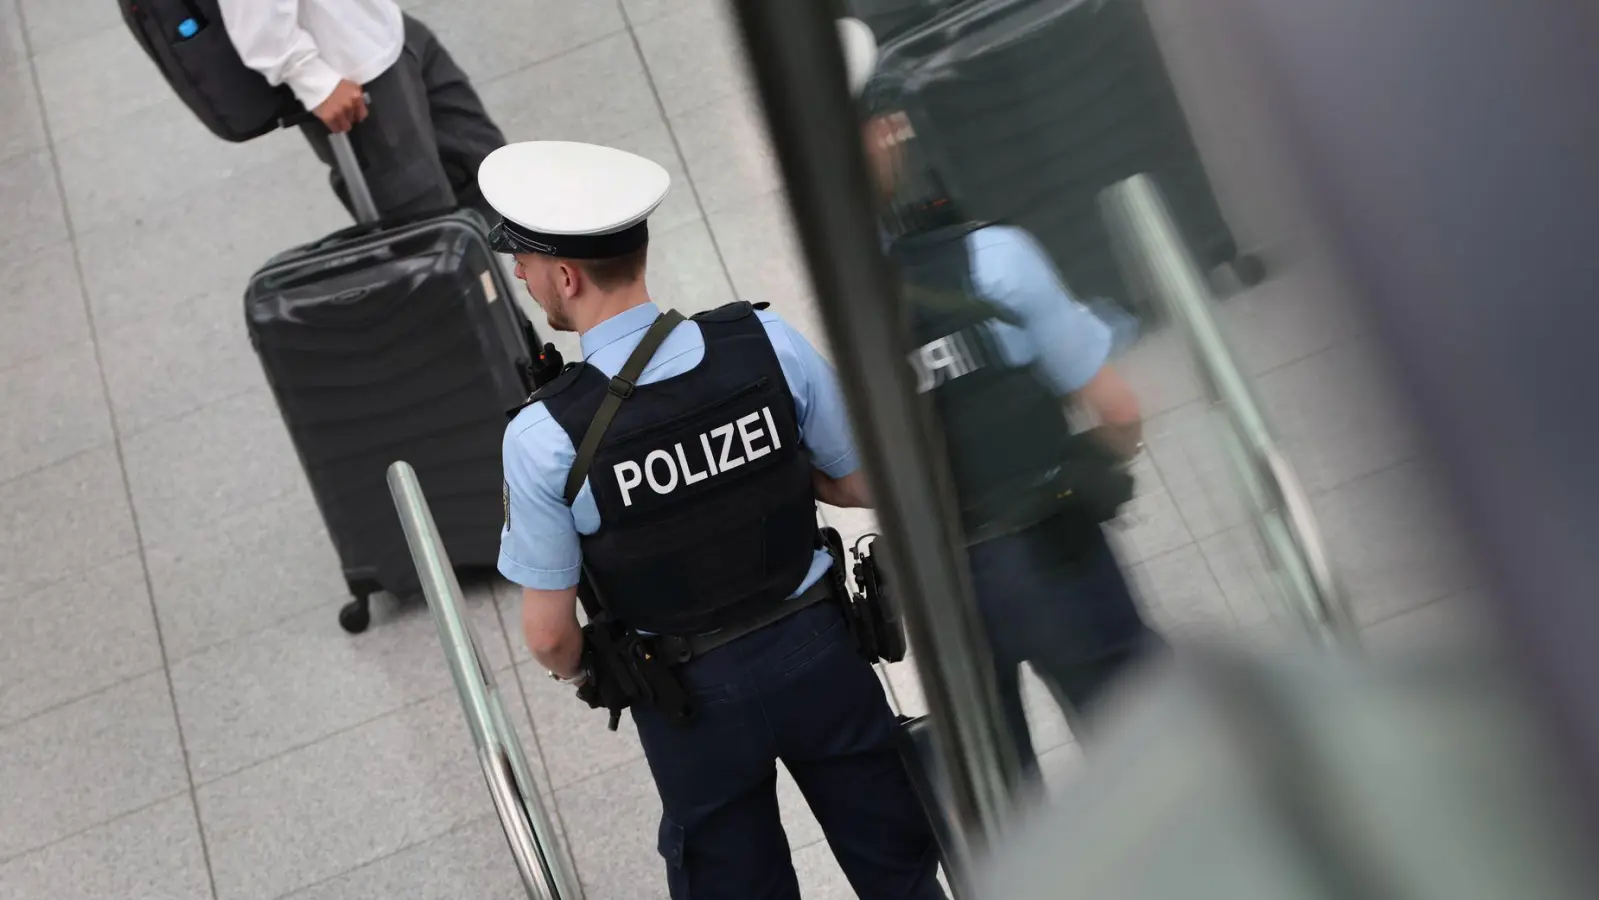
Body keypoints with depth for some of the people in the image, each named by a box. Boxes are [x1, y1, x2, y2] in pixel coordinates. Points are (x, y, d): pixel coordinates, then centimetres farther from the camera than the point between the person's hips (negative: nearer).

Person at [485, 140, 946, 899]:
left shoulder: (543, 437, -22)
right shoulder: (766, 340, -16)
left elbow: (548, 637, -12)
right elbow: (862, 484, -3)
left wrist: (583, 674, 9)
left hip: (693, 695, -1)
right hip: (816, 647, 2)